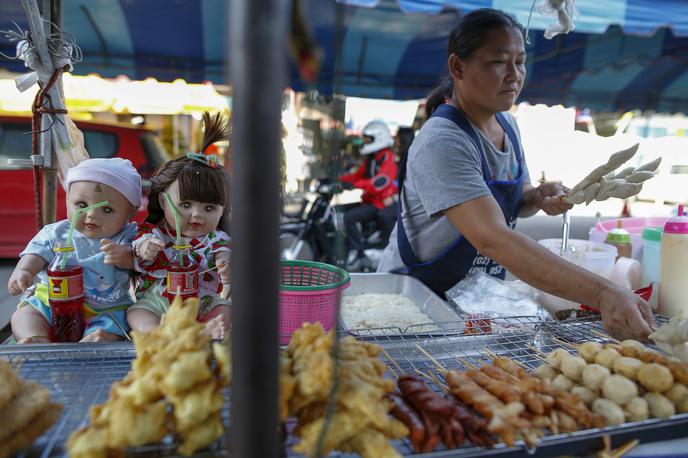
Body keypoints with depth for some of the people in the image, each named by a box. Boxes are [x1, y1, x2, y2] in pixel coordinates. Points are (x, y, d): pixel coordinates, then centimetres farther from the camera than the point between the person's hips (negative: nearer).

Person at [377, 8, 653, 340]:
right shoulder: (442, 142, -24)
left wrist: (539, 198, -7)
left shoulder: (507, 124, 2)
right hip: (417, 296, -6)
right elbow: (492, 237, -35)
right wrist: (602, 294, -40)